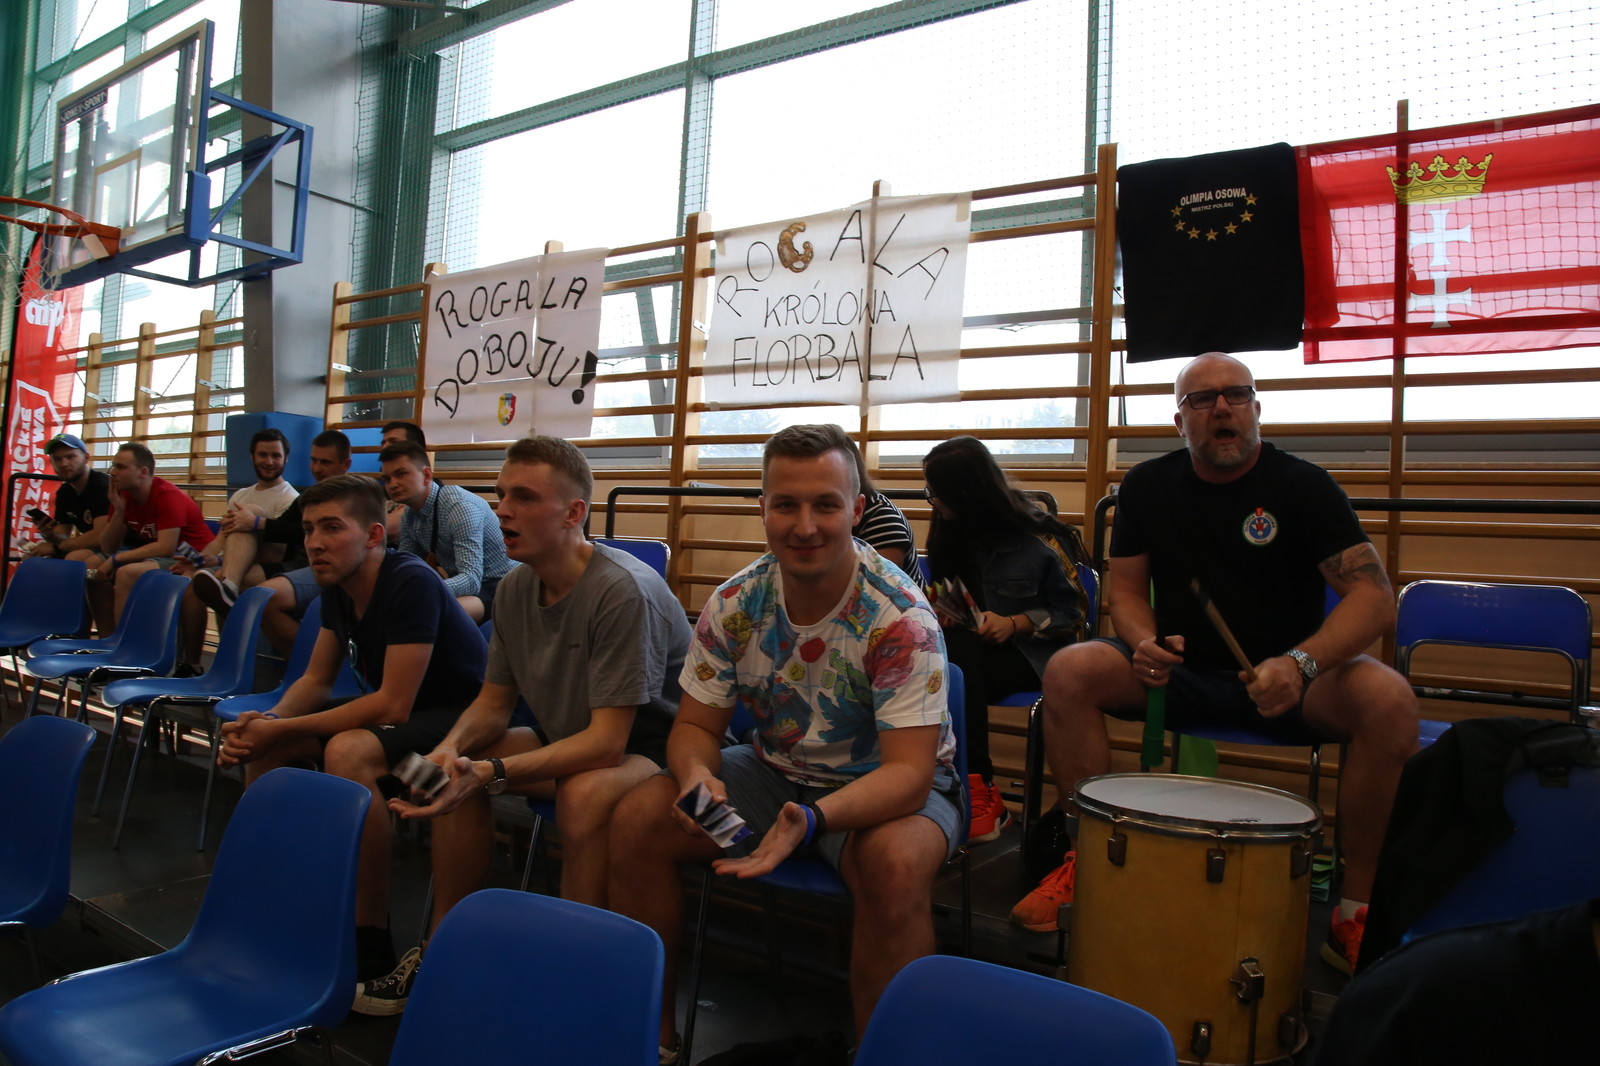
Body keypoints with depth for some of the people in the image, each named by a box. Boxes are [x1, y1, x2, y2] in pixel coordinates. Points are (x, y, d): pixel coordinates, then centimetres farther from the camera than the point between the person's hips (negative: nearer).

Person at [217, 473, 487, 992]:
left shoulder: (411, 583, -25)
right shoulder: (337, 588, 1)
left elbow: (393, 706, -27)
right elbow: (317, 680, 10)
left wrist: (282, 729, -22)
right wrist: (265, 721, -11)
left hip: (460, 718, -9)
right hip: (393, 710, 9)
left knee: (348, 752, -34)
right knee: (260, 740, 3)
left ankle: (371, 942, -22)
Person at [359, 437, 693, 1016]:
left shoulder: (623, 591, -27)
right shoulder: (515, 587, -2)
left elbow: (605, 742, -28)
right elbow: (493, 702, 6)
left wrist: (490, 772, -36)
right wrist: (452, 748, -17)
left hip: (651, 747, -8)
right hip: (571, 741, 8)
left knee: (584, 793, -36)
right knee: (456, 770, -6)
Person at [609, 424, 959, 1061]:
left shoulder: (899, 618, -23)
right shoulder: (734, 605, -10)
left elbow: (908, 772, -27)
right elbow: (695, 725, -2)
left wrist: (811, 818, -45)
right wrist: (697, 776, -27)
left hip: (886, 786, -4)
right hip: (777, 770, 5)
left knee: (896, 863, -37)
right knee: (637, 819, -13)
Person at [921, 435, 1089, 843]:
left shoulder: (1039, 539, -9)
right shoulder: (953, 535, 8)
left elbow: (1072, 612, -4)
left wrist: (1015, 623, -19)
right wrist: (942, 613, -4)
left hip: (1030, 653, -5)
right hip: (968, 648, 5)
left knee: (956, 657, -35)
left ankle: (976, 790, -31)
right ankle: (979, 792, -33)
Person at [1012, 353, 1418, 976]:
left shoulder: (1301, 485, -7)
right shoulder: (1148, 486, 3)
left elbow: (1374, 597, -15)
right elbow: (1126, 587, 6)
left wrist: (1301, 663, -34)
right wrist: (1145, 643, -18)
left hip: (1284, 677, -2)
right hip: (1183, 673, 2)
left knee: (1388, 700, -31)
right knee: (1068, 672, -23)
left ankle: (1356, 909, -18)